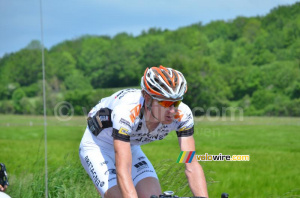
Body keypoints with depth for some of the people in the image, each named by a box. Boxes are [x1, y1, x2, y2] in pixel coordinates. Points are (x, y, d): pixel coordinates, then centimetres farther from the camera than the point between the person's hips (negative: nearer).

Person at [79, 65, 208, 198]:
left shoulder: (182, 114, -27)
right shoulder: (126, 111, -41)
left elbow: (192, 166, -28)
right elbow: (122, 171, -46)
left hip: (131, 147, 5)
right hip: (97, 147, -5)